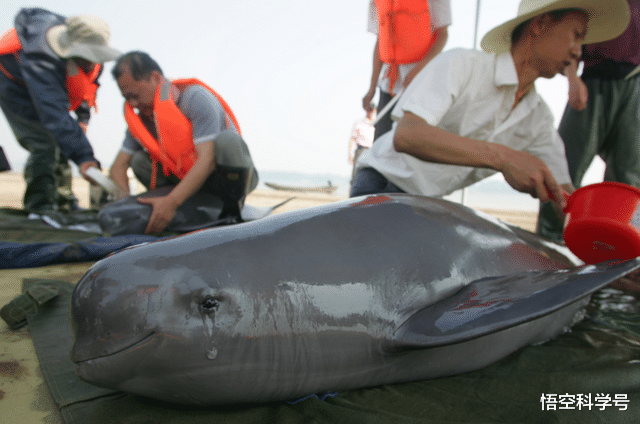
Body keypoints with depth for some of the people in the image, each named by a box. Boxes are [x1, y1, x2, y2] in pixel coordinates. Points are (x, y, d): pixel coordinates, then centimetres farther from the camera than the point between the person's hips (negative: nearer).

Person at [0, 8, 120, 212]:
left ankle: (65, 204, 19)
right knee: (45, 144, -23)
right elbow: (56, 116, -51)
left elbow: (87, 82, 3)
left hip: (51, 86, 7)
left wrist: (83, 117, 3)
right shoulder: (41, 60, -43)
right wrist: (83, 157, -58)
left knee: (61, 143, 7)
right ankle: (40, 207, -15)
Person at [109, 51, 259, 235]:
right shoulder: (141, 119, -1)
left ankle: (233, 210, -16)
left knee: (228, 140, -35)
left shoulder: (195, 97, -23)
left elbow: (207, 160, -32)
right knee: (139, 160, -7)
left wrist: (171, 202, -40)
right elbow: (119, 165, -1)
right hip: (190, 181, 6)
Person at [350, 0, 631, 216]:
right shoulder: (460, 64, -16)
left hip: (429, 205, 7)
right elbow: (406, 135, -33)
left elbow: (564, 195, 4)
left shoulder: (539, 120, 6)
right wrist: (501, 156, -40)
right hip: (381, 184, -6)